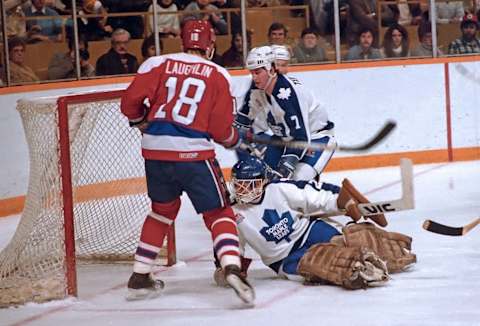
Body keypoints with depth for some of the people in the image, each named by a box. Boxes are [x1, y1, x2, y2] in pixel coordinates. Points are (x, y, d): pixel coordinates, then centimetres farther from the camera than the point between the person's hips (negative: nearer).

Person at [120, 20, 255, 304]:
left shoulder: (158, 64, 6)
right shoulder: (219, 75, 3)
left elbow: (130, 102, -1)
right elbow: (221, 130, -1)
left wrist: (141, 122, 20)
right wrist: (236, 140, 21)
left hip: (155, 151, 3)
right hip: (194, 153, -3)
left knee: (163, 210, 25)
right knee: (218, 213, 7)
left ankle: (140, 277, 25)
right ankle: (232, 267, -17)